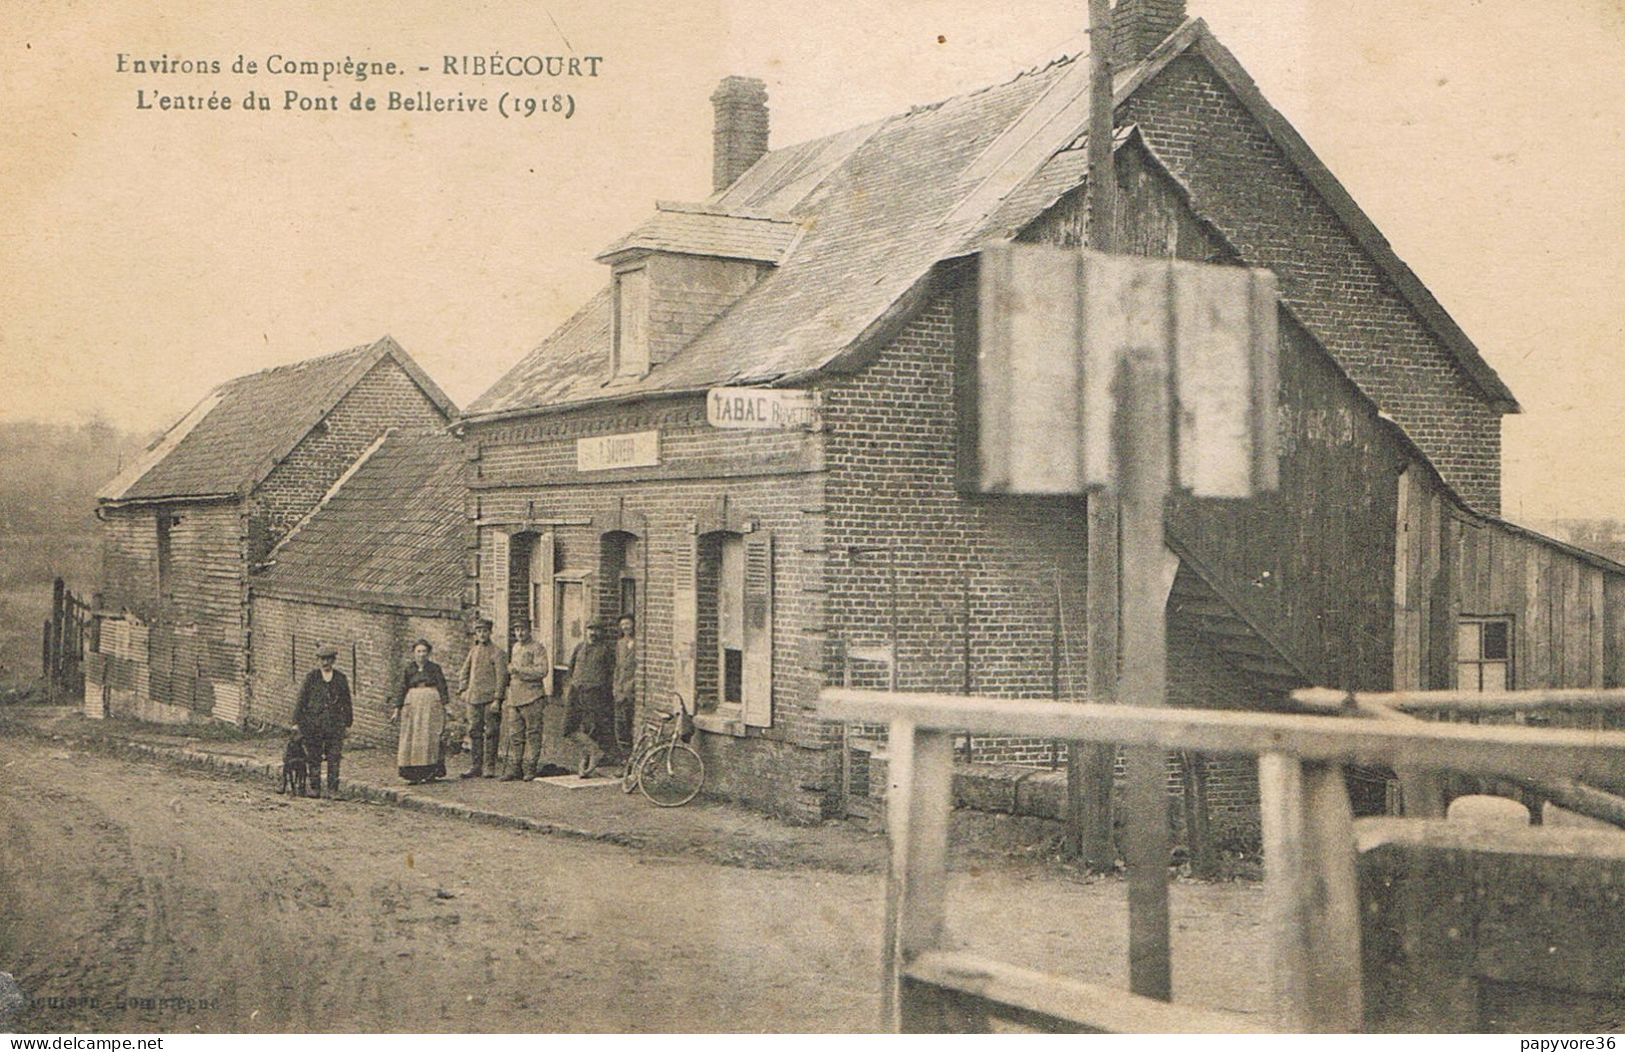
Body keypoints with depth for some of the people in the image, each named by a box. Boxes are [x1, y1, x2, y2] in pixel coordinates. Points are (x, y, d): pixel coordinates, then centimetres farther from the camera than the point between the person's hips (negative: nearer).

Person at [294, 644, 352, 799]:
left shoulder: (340, 678, 8)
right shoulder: (312, 677, 3)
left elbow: (346, 702, 13)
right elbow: (302, 699, 3)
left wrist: (348, 723, 12)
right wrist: (296, 722, 0)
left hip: (335, 723, 1)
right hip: (314, 722, -1)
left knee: (334, 757, -1)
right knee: (314, 757, 3)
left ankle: (333, 789, 4)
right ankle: (314, 788, 11)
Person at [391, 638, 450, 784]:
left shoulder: (435, 668, 4)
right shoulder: (408, 669, 8)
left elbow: (442, 688, 2)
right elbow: (402, 689, 9)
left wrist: (443, 706, -7)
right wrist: (397, 709, 5)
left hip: (432, 705, -2)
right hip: (413, 705, 2)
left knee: (429, 737, -5)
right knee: (411, 738, -1)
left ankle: (429, 772, 0)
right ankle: (414, 773, 2)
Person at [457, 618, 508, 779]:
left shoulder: (497, 652, -5)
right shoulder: (473, 650, 13)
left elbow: (502, 677, -9)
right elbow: (465, 671, 20)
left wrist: (497, 700, -15)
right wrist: (463, 689, 6)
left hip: (490, 698, -6)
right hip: (473, 698, 6)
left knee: (491, 732, -1)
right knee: (474, 732, 7)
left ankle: (490, 767, 4)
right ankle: (476, 766, 13)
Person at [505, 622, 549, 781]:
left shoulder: (538, 648, -6)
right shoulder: (515, 648, 17)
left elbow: (541, 671, -17)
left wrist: (517, 669, -17)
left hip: (532, 697, -7)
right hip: (514, 698, 7)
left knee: (532, 734, -1)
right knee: (515, 735, 7)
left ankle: (530, 769, 3)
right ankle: (514, 769, 10)